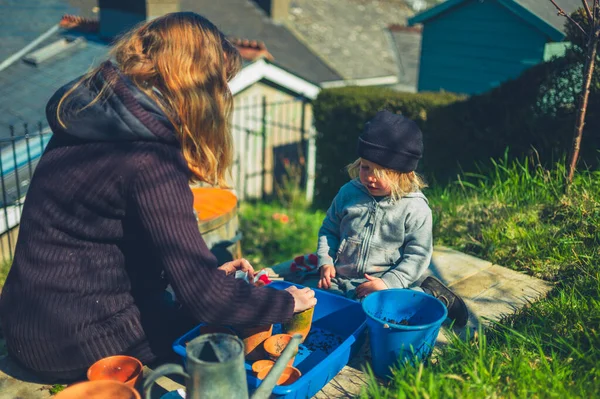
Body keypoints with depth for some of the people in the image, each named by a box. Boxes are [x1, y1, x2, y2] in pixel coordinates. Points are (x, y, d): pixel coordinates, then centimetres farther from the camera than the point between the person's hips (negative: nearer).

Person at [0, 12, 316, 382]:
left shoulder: (89, 116, 2)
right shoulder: (150, 162, -25)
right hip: (77, 343, -8)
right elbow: (207, 298, -24)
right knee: (237, 328, 9)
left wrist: (210, 272, 10)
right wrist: (286, 303, -8)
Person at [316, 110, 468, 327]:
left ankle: (429, 295, 5)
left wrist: (389, 283, -19)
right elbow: (329, 229, 13)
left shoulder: (415, 209, -10)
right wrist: (326, 262, -1)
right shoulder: (348, 193, 0)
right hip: (340, 282, 5)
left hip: (383, 286, -5)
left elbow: (417, 256, -9)